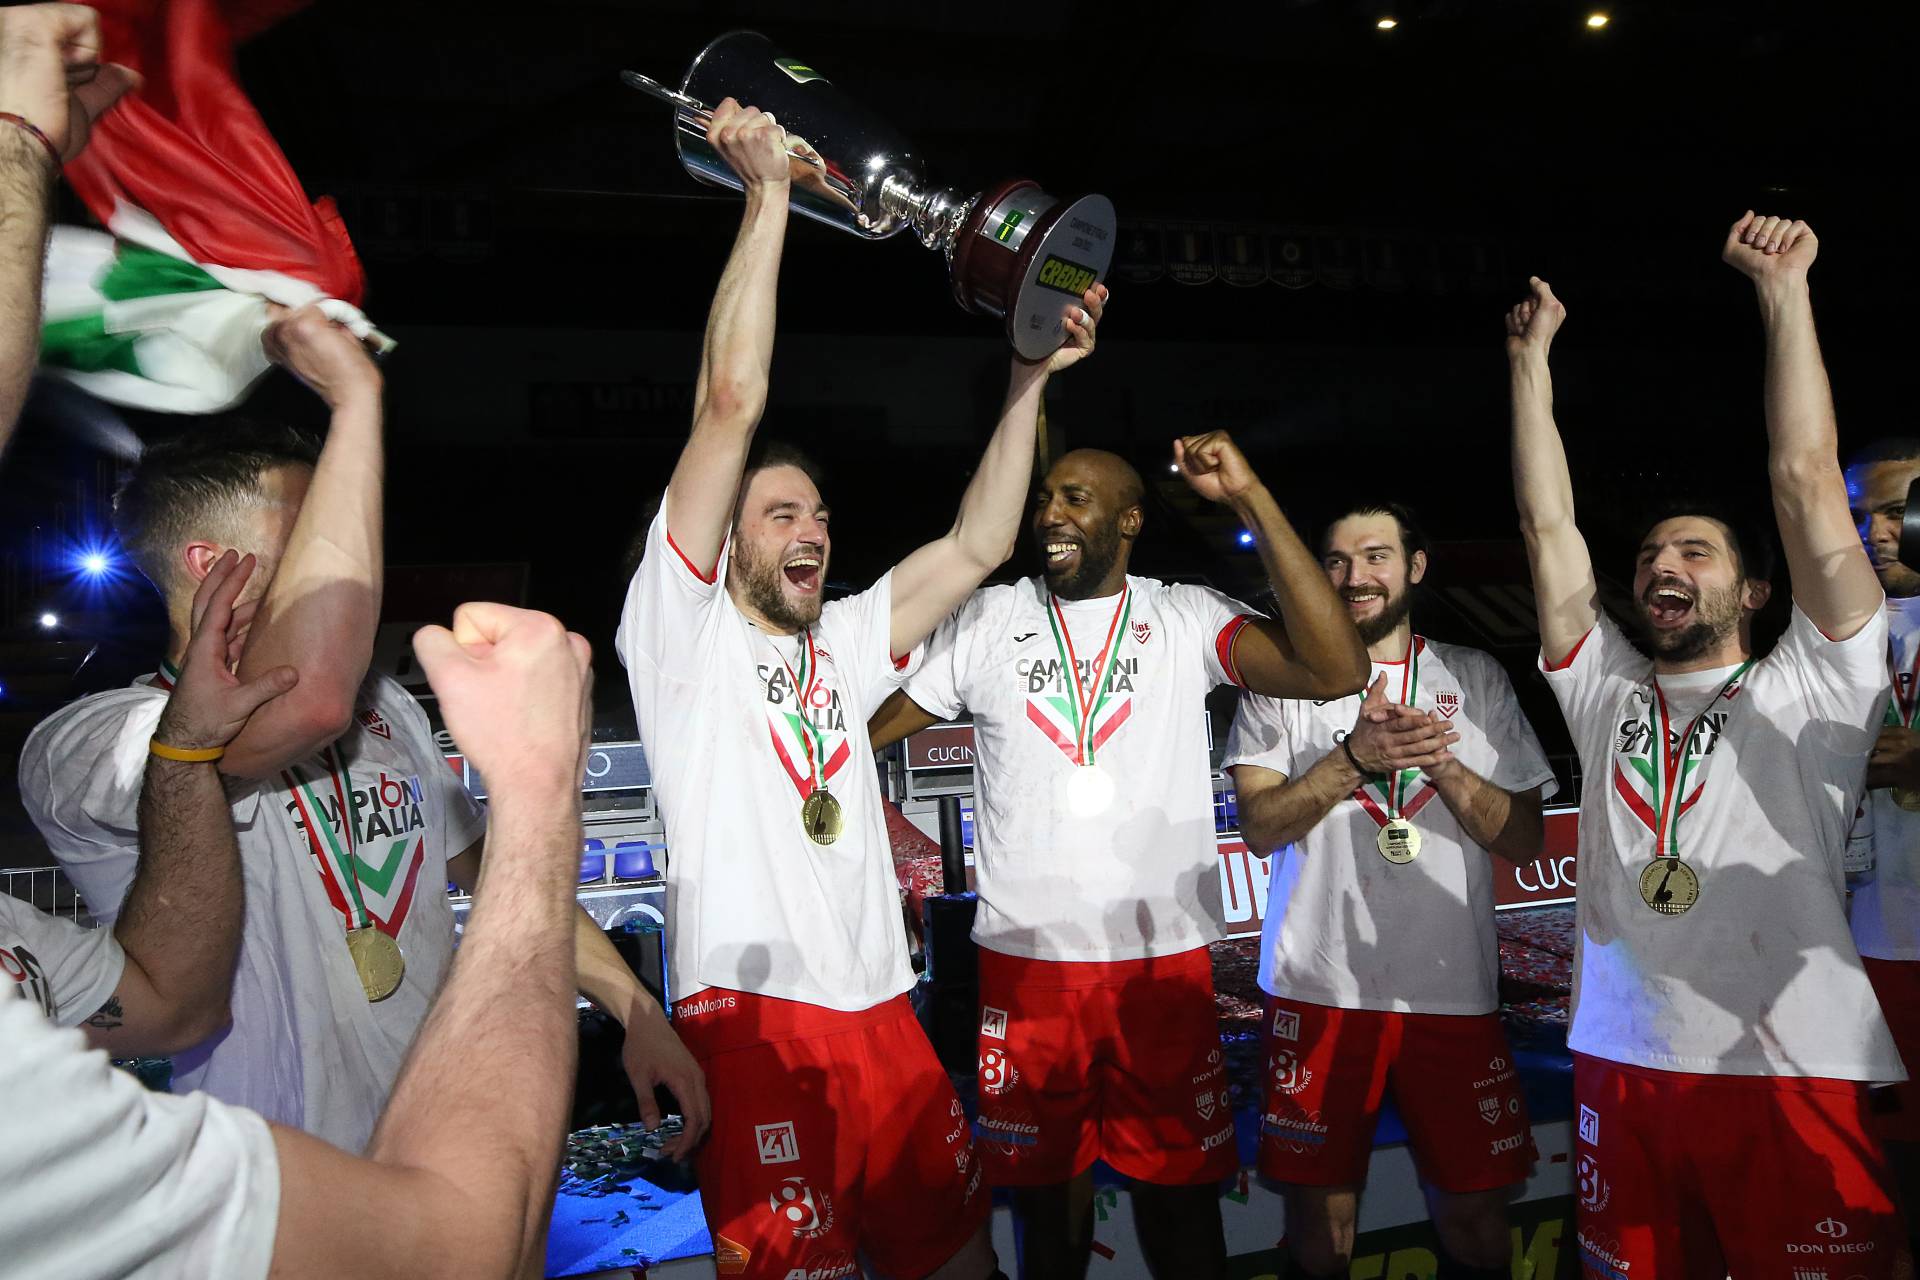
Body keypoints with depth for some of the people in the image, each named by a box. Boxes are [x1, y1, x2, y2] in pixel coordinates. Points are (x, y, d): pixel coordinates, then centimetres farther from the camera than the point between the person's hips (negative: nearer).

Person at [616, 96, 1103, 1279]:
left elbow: (976, 549, 14)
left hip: (883, 1015, 6)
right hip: (753, 1017, -6)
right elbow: (731, 401, -7)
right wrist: (768, 194, -6)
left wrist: (1028, 382, 14)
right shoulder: (681, 625, 1)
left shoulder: (839, 647, 19)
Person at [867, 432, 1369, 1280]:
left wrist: (1251, 500, -20)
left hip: (1167, 961, -1)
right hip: (1024, 961, 1)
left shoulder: (1186, 619, -2)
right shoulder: (988, 620, 1)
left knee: (1181, 1191, 11)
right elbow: (867, 724, 2)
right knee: (1046, 1186, 16)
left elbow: (1335, 671, -17)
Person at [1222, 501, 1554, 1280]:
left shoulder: (1476, 679, 8)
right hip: (1319, 988, -1)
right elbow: (1260, 828, -5)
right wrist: (1354, 757, -19)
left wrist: (1444, 764, -13)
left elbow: (1525, 841, 4)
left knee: (1476, 1217, 9)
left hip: (1454, 988, 1)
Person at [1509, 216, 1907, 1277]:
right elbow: (1546, 525, 8)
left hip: (1796, 1075, -3)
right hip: (1622, 1069, 3)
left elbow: (1805, 483, -3)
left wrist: (1783, 287, -2)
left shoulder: (1810, 690, 4)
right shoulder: (1605, 693, 12)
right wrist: (1531, 358, 10)